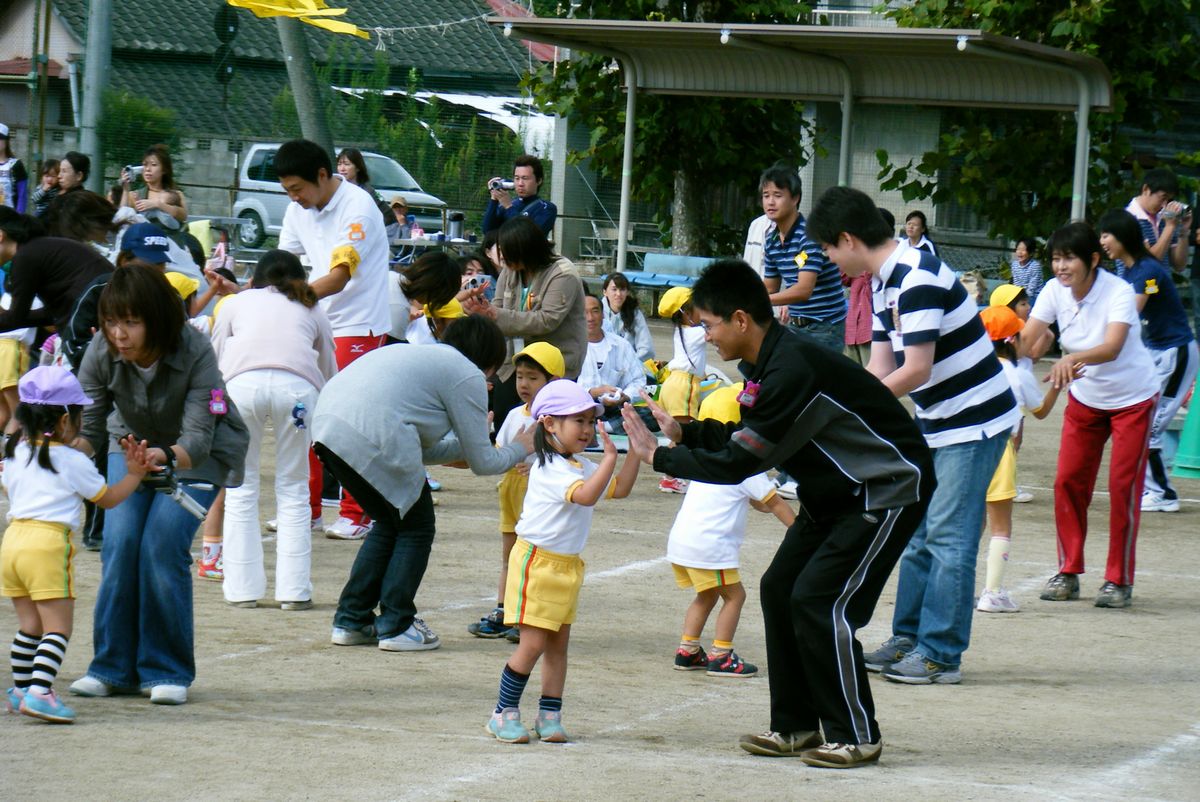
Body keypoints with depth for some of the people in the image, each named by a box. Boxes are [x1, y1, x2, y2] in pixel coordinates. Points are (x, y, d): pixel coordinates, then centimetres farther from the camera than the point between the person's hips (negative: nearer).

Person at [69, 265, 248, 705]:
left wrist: (165, 456, -56)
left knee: (163, 545, -20)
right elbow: (88, 426, -20)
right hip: (132, 445, 3)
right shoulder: (102, 352, -23)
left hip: (198, 454, -3)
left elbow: (198, 438, -36)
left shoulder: (194, 352, -32)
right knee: (119, 543, -15)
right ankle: (113, 666, -2)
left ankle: (168, 671, -7)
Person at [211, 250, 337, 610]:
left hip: (242, 382, 0)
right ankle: (294, 590, 4)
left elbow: (214, 361, 26)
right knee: (293, 491, 10)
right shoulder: (311, 310, 32)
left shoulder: (236, 302, 31)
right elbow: (329, 373, 33)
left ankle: (243, 588, 7)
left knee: (241, 489, 9)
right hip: (297, 386, 0)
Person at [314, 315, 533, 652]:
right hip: (371, 438, -9)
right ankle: (395, 626, 10)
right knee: (416, 528, 11)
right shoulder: (468, 376, 7)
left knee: (391, 522, 24)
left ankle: (350, 621, 25)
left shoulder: (425, 356, 32)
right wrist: (519, 449, 28)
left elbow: (419, 448, 34)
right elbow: (481, 462, 10)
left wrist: (465, 444, 41)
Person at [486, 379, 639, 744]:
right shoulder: (550, 468, -18)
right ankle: (504, 712, 3)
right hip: (537, 561, -9)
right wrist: (609, 457, -31)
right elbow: (585, 495, -32)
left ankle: (550, 715, 14)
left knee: (558, 644, 9)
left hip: (567, 565, 9)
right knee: (533, 643, -8)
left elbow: (619, 489, 12)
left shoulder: (581, 466, 12)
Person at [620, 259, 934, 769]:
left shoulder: (791, 371, -29)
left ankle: (856, 736, -3)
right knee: (779, 591, 5)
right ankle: (796, 726, 14)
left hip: (888, 488, -10)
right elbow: (742, 438, 12)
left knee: (819, 601, -14)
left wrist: (659, 456, -17)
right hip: (838, 491, 10)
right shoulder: (766, 362, 2)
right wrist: (683, 432, 0)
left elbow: (738, 463, -26)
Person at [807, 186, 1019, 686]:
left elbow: (915, 371, -25)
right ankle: (909, 639, 20)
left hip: (973, 421, -10)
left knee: (948, 537, -8)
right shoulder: (884, 283, 9)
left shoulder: (916, 279, -23)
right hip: (937, 422, 10)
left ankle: (940, 654, -5)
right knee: (917, 533, 12)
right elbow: (879, 368, 9)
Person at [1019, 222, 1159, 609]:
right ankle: (1068, 573, 11)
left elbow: (1112, 347, -43)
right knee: (1068, 481, -1)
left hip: (1132, 399, -4)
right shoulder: (1055, 291, -13)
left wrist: (1072, 359, -60)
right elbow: (1026, 337, -21)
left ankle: (1119, 580, 4)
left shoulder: (1119, 293, -27)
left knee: (1123, 486, -6)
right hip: (1085, 398, 5)